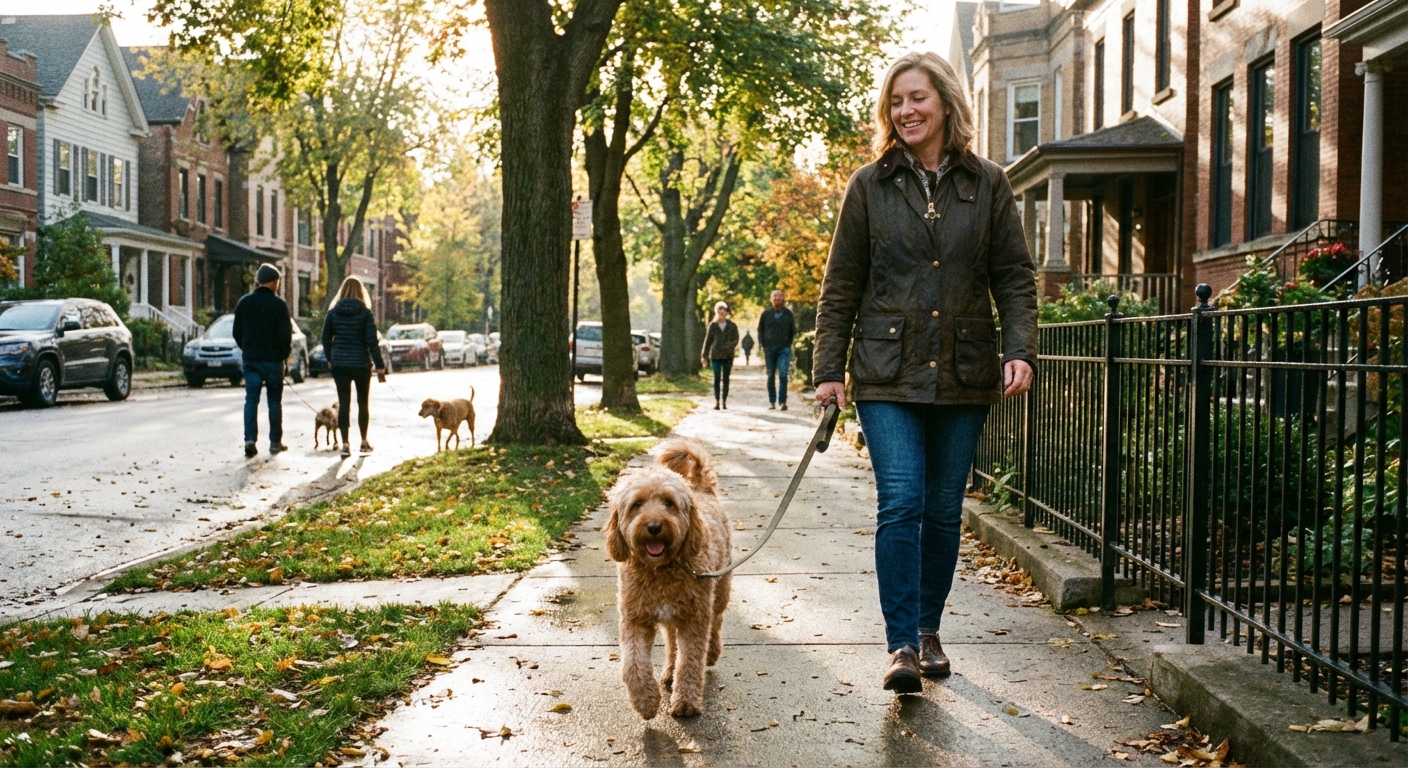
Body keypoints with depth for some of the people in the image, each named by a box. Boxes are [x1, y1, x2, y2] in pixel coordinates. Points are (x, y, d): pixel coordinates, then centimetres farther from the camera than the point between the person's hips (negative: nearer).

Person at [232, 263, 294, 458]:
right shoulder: (278, 304, -9)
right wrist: (285, 354, 5)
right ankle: (275, 442, 10)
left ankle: (250, 439, -11)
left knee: (251, 400, 3)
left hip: (250, 359, 3)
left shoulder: (244, 302, 5)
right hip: (273, 359, -3)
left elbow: (237, 332, 9)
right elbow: (285, 334, -10)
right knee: (274, 401, 7)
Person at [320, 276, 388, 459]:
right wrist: (380, 366, -5)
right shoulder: (365, 313, -6)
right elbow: (372, 342, -9)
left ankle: (345, 444, -3)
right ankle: (364, 442, 19)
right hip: (361, 363, -1)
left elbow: (325, 339, 4)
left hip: (339, 363, 1)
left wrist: (330, 360, 18)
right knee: (363, 402, 13)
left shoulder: (333, 312, 1)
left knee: (343, 403, 2)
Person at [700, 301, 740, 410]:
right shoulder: (713, 325, 4)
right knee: (717, 378, 0)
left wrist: (733, 347, -11)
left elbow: (736, 339, 8)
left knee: (726, 379, 3)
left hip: (728, 356, 0)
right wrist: (704, 356, 5)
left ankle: (724, 401, 8)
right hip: (715, 355, 0)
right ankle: (717, 401, 2)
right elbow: (708, 340, 6)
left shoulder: (732, 326, 4)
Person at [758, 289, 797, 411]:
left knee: (783, 375, -13)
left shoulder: (788, 314, 4)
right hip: (769, 349, 1)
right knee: (770, 376, 5)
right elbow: (760, 330, 12)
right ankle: (772, 401, 12)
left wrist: (788, 345, 6)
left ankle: (782, 401, -11)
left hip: (784, 349, -1)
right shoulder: (766, 314, 4)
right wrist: (764, 345, 5)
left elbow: (793, 331, 13)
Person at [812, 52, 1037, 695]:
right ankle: (902, 645, -8)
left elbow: (1014, 276, 6)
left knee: (944, 508, 8)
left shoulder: (988, 184, 7)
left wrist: (1020, 350, -9)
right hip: (887, 375, -1)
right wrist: (829, 369, -1)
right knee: (900, 503, -12)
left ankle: (929, 630, 24)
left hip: (963, 375, 2)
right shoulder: (870, 186, 4)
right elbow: (841, 285, 5)